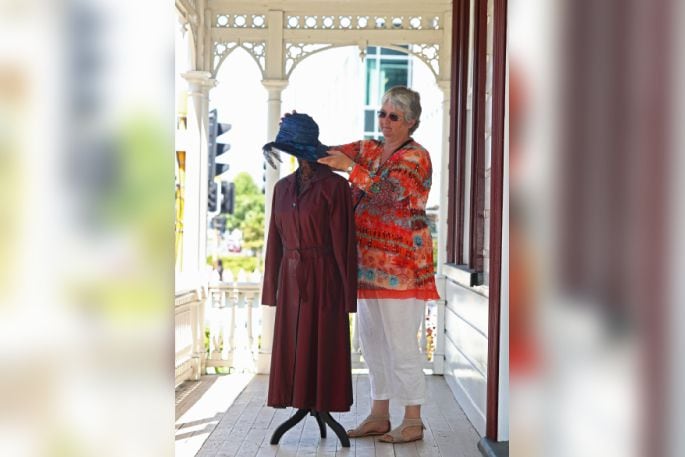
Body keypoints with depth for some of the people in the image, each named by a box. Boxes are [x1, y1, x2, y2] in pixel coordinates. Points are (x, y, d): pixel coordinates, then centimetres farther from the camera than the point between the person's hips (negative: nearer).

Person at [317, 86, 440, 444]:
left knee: (401, 343, -3)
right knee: (373, 340, 13)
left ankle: (413, 421, 10)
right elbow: (326, 153, 5)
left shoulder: (416, 156, -7)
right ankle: (379, 416, 24)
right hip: (368, 262, 7)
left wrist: (350, 167, -31)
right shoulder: (368, 149, 14)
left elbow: (390, 190, -23)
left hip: (400, 265, -7)